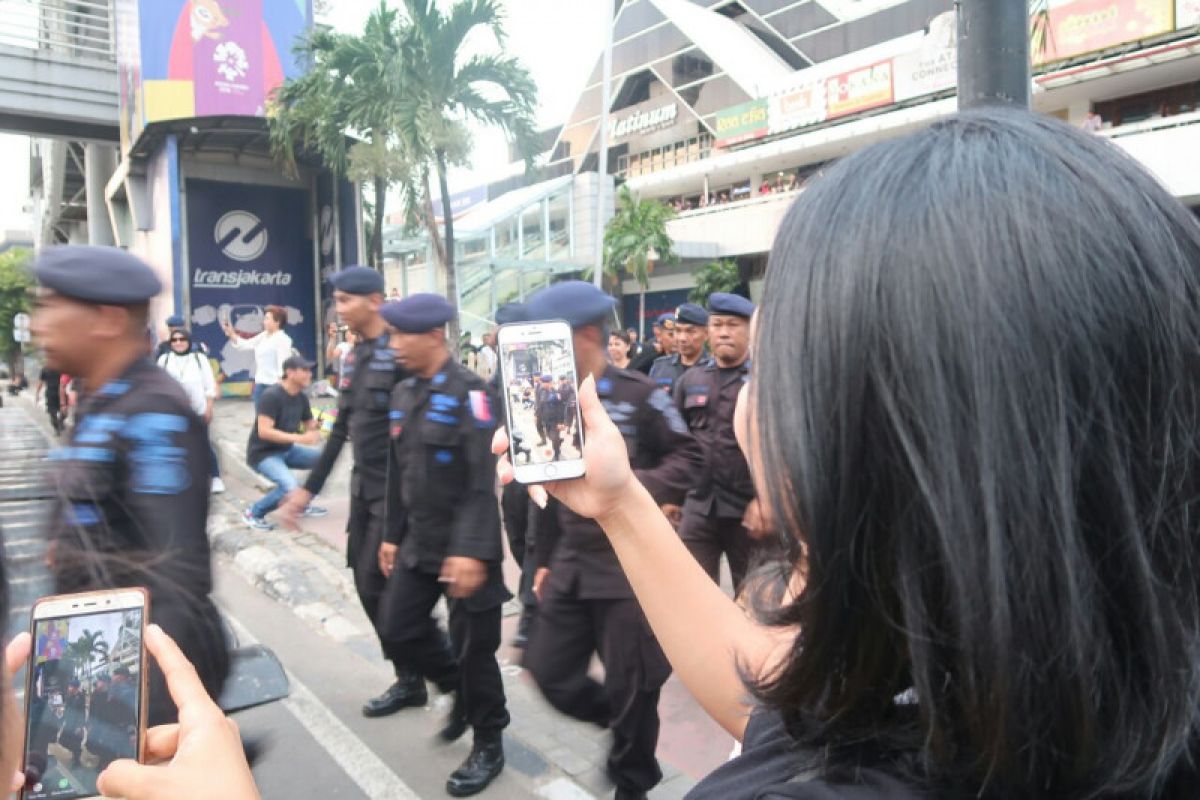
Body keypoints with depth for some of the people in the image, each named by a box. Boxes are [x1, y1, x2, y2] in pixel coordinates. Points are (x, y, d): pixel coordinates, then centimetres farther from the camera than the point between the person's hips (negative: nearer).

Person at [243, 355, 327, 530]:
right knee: (291, 488, -28)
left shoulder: (302, 397, 1)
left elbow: (310, 426, 10)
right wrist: (298, 438, -33)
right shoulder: (272, 396, -22)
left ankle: (303, 504, 11)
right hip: (263, 453, -8)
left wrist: (315, 428, -15)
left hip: (286, 450, 8)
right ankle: (253, 513, -3)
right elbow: (264, 432, -29)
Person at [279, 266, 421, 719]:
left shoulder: (401, 355, -16)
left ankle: (412, 680, 18)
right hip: (363, 487, 8)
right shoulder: (353, 358, 10)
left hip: (395, 491, -8)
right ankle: (410, 677, 26)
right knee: (367, 585, 12)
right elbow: (342, 429, 16)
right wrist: (309, 488, 16)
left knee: (379, 586, -2)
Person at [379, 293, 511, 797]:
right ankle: (460, 691, 37)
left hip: (464, 548, -7)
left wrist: (471, 550, -26)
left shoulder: (468, 392, -16)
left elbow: (483, 481, -22)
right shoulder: (403, 394, 8)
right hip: (418, 543, 8)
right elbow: (398, 474, 14)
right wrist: (392, 535, 15)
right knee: (401, 627, 12)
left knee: (472, 647, 3)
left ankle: (488, 746, 24)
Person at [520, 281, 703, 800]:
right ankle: (622, 724, 36)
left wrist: (637, 485, -23)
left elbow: (688, 458, -6)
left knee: (631, 684, 5)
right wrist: (545, 559, 15)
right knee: (549, 671, 7)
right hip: (572, 562, 6)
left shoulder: (638, 394, -11)